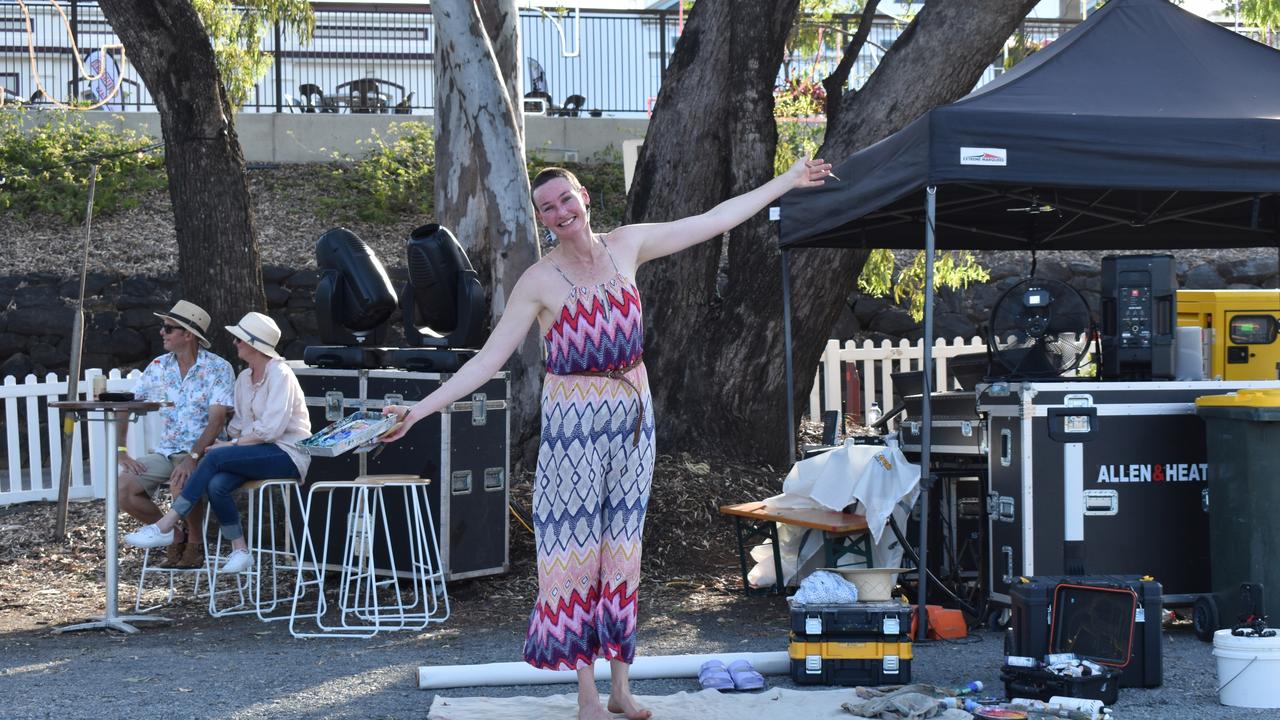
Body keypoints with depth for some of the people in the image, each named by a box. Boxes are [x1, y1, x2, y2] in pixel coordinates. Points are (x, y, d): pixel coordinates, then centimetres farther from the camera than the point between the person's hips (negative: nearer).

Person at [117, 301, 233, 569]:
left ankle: (196, 542, -7)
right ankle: (175, 536, 5)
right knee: (123, 488, -16)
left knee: (182, 484, -36)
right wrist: (121, 451, -4)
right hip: (165, 452, 6)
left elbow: (217, 419, -17)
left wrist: (193, 457, -29)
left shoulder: (218, 368, -8)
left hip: (202, 452, -6)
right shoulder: (159, 367, 8)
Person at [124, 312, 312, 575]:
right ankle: (239, 551, -18)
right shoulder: (244, 378, 14)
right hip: (261, 452, 7)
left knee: (215, 458, -26)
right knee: (216, 484, -24)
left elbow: (271, 428, -20)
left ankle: (165, 527, -24)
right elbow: (238, 424, 16)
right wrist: (223, 440, -4)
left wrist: (232, 444, -17)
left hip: (288, 453, -7)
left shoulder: (279, 374, -12)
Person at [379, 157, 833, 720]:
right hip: (574, 422, -4)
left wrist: (788, 181, 12)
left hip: (633, 417, 4)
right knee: (576, 548, 0)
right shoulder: (539, 281, -8)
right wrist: (419, 409, -19)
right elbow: (488, 359, -10)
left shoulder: (626, 245, 2)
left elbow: (714, 220, 9)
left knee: (621, 547, 8)